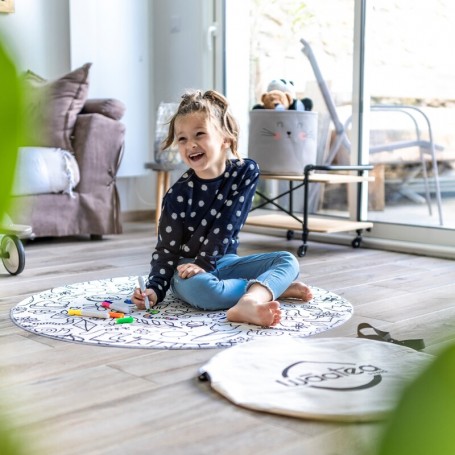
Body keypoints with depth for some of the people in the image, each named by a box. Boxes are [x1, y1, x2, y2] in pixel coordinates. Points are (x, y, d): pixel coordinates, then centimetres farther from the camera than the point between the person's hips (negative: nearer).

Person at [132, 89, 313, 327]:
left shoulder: (246, 171, -8)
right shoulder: (178, 194, -12)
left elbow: (227, 223, -12)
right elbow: (166, 249, -8)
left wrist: (204, 262, -21)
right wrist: (154, 289, -23)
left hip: (224, 261, 3)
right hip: (188, 268, -3)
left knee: (288, 261, -15)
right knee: (194, 287, -38)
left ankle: (248, 304, -43)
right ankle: (272, 286, -24)